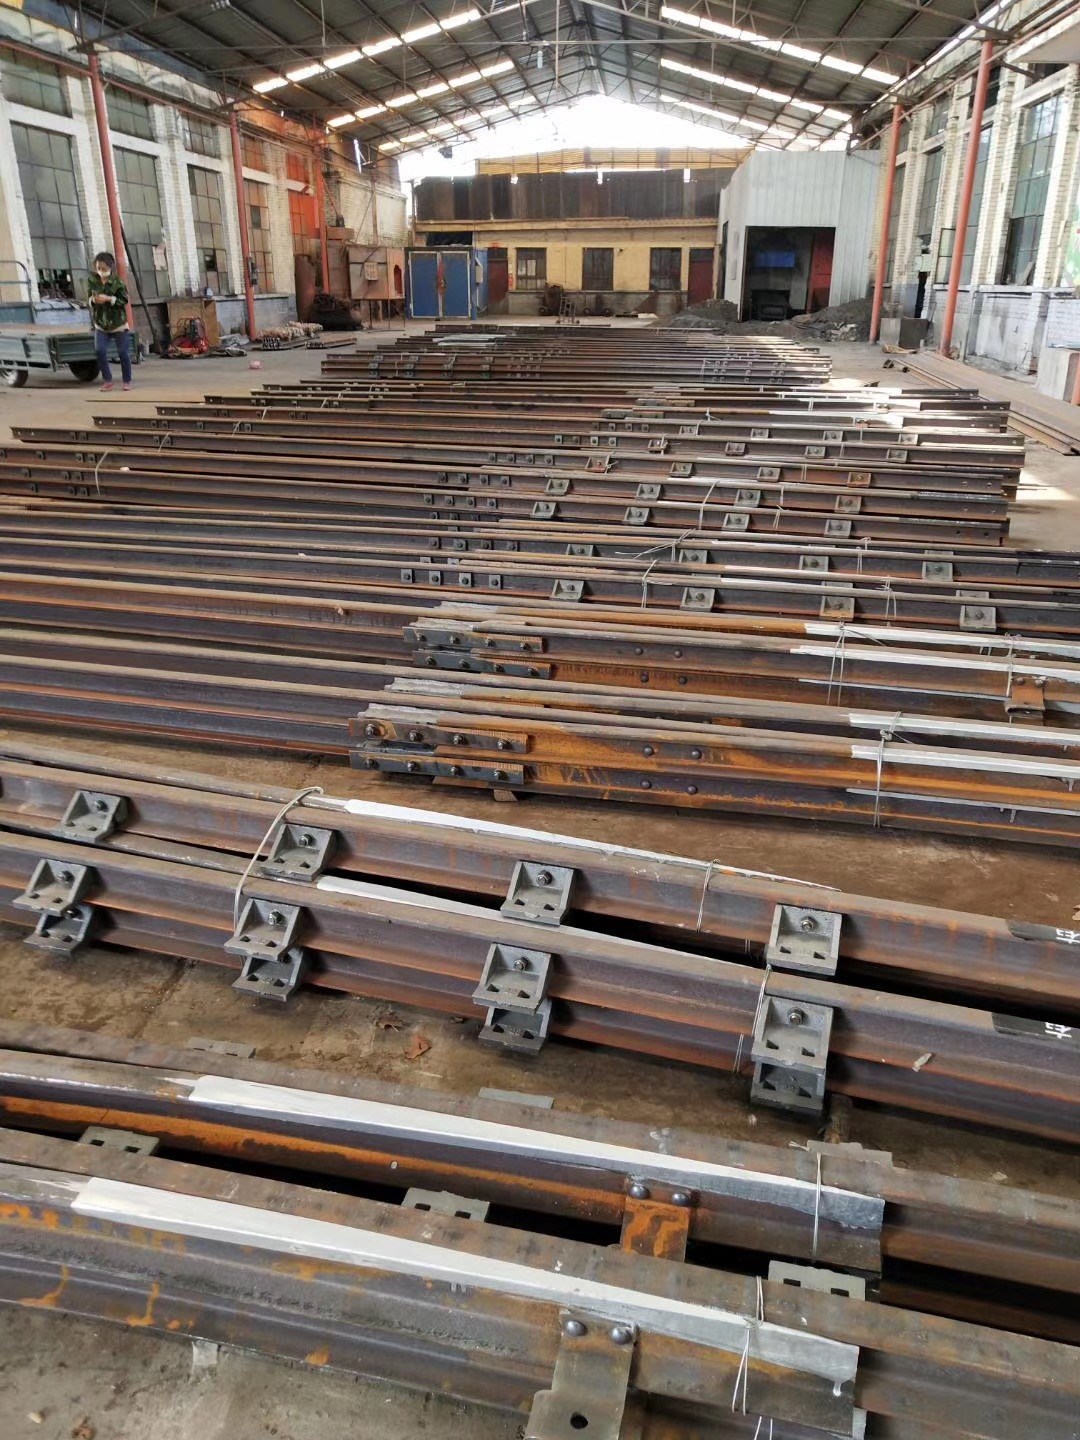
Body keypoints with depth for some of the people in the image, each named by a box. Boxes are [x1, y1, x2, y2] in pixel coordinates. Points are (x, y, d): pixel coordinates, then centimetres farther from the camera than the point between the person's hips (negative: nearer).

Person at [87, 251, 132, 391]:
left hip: (118, 323, -3)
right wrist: (93, 300, -14)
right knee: (100, 351, -10)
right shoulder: (93, 280, 1)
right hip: (100, 324, 3)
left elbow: (124, 300, -10)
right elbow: (90, 299, 10)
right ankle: (107, 380, 3)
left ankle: (127, 381, 18)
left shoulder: (117, 281, -9)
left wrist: (108, 298, -22)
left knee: (123, 352, 2)